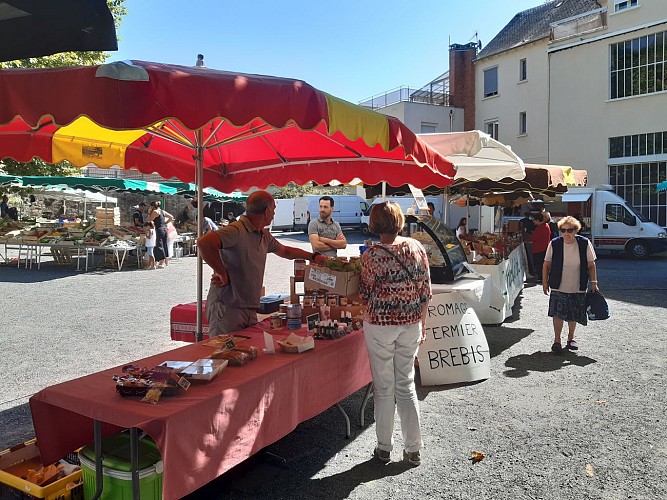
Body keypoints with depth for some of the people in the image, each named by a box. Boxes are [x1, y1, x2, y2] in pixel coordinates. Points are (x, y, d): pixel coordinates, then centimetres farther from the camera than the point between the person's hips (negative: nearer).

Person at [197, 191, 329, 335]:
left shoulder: (264, 235, 14)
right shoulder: (236, 231, -17)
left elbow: (284, 251, 32)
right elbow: (203, 243, -30)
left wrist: (314, 256, 35)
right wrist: (222, 273, -22)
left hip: (250, 310, 8)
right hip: (227, 308, -8)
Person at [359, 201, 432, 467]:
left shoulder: (372, 255, -13)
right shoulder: (416, 247, -2)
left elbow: (366, 294, -4)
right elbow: (425, 291, 2)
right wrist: (422, 325, 13)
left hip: (380, 325, -4)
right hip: (411, 325, 4)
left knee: (384, 388, 10)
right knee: (406, 385, 15)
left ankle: (384, 447, 24)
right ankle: (413, 449, 23)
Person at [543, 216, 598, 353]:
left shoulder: (585, 243, -6)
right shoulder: (554, 244, -7)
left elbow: (591, 265, 2)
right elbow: (547, 264, 3)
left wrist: (593, 283, -1)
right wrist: (545, 282, 2)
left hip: (578, 288, 1)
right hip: (558, 288, -1)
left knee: (573, 316, 13)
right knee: (558, 314, -6)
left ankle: (570, 338, 32)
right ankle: (557, 340, 8)